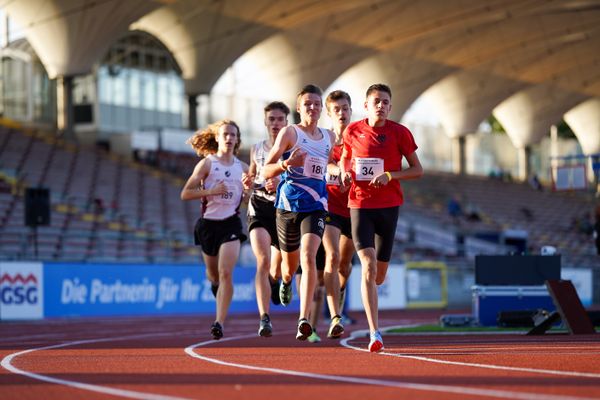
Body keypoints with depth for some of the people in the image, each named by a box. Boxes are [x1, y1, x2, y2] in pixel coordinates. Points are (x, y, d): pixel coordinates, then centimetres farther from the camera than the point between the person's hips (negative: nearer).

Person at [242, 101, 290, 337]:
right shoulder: (256, 149, 8)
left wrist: (281, 181, -23)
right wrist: (248, 183, 0)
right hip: (259, 209, 0)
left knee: (277, 268, 14)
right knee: (263, 261, -21)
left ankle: (274, 281, 54)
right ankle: (264, 318, -27)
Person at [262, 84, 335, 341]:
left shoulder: (329, 137, 10)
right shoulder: (290, 133, -3)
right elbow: (266, 171, -7)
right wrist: (287, 164, -25)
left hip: (315, 206, 1)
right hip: (288, 204, -1)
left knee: (308, 257, -20)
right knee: (290, 263, 14)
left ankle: (304, 320, -25)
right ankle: (286, 283, 54)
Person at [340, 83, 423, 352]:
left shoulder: (399, 133, -2)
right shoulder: (352, 132, 2)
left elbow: (417, 170, 1)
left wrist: (390, 175, -15)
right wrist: (345, 172, -2)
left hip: (389, 206, 1)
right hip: (359, 204, -1)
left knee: (379, 274, 8)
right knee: (368, 266, -17)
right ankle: (375, 333, -19)